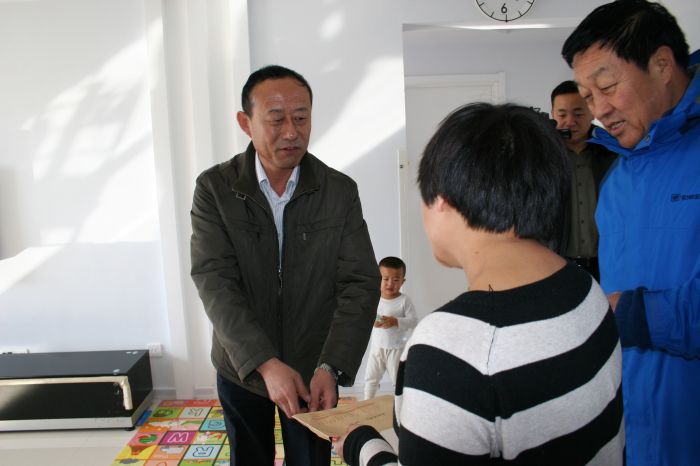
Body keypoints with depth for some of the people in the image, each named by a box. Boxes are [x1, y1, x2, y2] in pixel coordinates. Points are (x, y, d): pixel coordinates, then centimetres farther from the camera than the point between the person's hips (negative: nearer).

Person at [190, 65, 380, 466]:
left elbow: (361, 284, -13)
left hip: (314, 367, 0)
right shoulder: (214, 188, -11)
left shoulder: (341, 191, -10)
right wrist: (266, 363, -28)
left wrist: (331, 368, -26)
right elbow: (214, 281, -18)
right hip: (241, 366, 1)